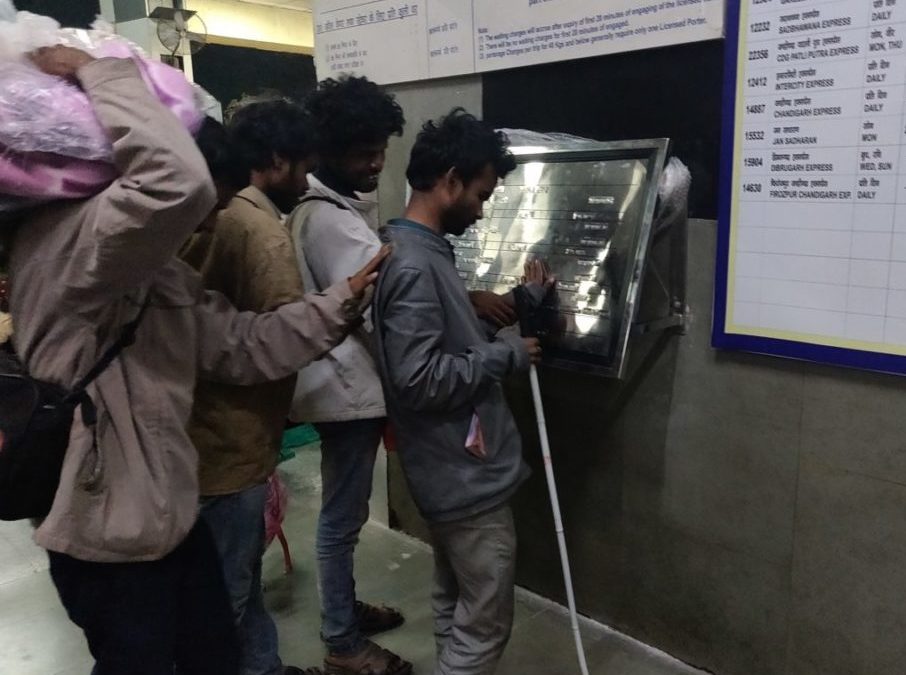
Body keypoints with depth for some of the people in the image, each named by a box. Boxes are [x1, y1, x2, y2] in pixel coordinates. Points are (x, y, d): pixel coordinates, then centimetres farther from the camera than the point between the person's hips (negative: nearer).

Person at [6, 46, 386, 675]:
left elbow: (245, 345, 6)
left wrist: (344, 300, 1)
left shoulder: (160, 269, 8)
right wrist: (98, 73, -26)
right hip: (108, 536, -9)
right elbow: (178, 183, -41)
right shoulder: (57, 245, -23)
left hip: (173, 515, 9)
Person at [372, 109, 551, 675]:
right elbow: (419, 380, -29)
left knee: (455, 605, 24)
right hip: (467, 476, -10)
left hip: (457, 470, 10)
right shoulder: (413, 266, -23)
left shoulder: (426, 252, 9)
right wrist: (506, 355, -18)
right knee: (484, 625, 5)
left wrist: (524, 302, 14)